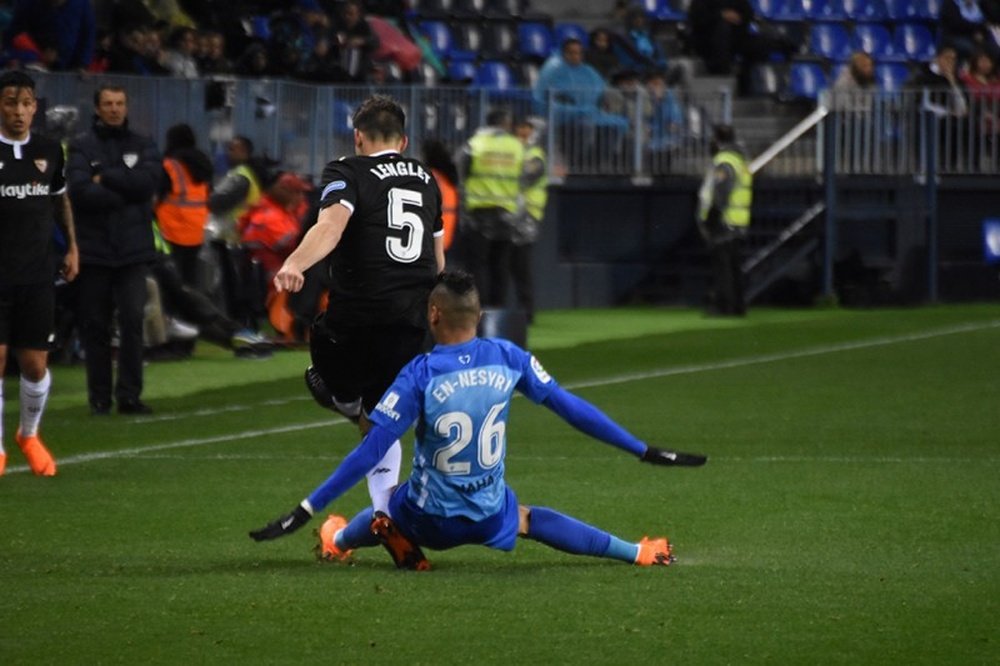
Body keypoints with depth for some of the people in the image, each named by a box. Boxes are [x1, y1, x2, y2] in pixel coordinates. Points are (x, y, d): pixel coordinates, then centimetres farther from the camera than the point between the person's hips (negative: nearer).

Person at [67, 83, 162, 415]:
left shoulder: (143, 146, 10)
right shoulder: (82, 147, 3)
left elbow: (149, 182, -8)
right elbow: (80, 191, -12)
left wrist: (106, 178, -9)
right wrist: (126, 193, -10)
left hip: (133, 250, 1)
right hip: (94, 248, -1)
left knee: (133, 320, -7)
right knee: (95, 325, 2)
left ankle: (129, 395, -3)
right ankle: (99, 397, 9)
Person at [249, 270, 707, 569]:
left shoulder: (419, 375, -20)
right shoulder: (507, 358, -10)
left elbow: (370, 452, -21)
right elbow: (568, 407, -3)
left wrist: (306, 511, -18)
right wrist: (644, 452, 6)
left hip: (429, 522, -3)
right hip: (491, 518, 3)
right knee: (526, 518, 34)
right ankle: (638, 552, 28)